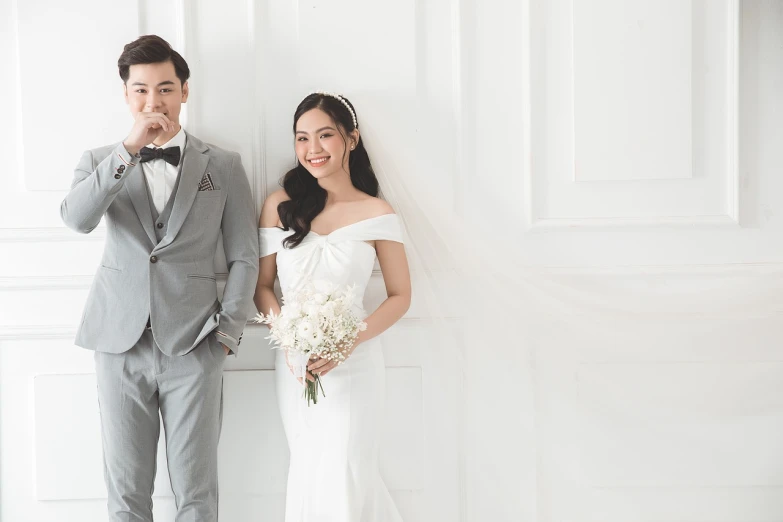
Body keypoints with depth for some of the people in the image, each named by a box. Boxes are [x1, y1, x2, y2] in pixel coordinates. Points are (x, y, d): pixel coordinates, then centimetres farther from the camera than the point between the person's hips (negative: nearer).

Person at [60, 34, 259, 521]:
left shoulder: (222, 165, 6)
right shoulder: (102, 161, 8)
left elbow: (245, 257, 5)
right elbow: (77, 219, -12)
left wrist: (226, 335, -3)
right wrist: (131, 148, -18)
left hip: (193, 349, -1)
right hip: (121, 346, 1)